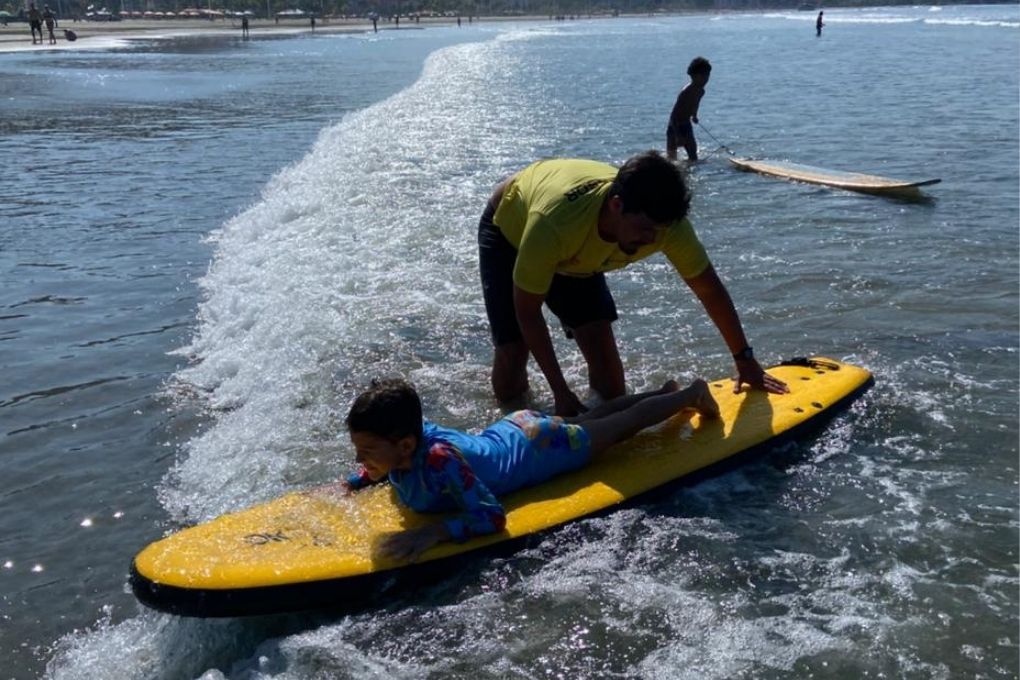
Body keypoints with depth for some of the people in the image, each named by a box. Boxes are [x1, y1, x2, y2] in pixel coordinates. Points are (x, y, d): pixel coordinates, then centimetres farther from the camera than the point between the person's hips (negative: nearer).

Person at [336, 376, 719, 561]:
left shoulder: (439, 460, -45)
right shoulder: (410, 434, -22)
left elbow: (493, 518, -44)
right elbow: (386, 468, 4)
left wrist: (434, 532, -54)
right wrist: (349, 485, -10)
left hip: (535, 448, -7)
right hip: (511, 431, 7)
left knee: (623, 425, 19)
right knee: (590, 419, 32)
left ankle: (691, 394, 44)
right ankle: (664, 391, 56)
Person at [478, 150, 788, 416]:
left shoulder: (663, 221, -32)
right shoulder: (554, 221, -46)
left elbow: (710, 289, -16)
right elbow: (527, 312, -33)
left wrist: (745, 360, -9)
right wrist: (561, 392, -31)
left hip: (576, 255, 4)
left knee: (600, 341, -13)